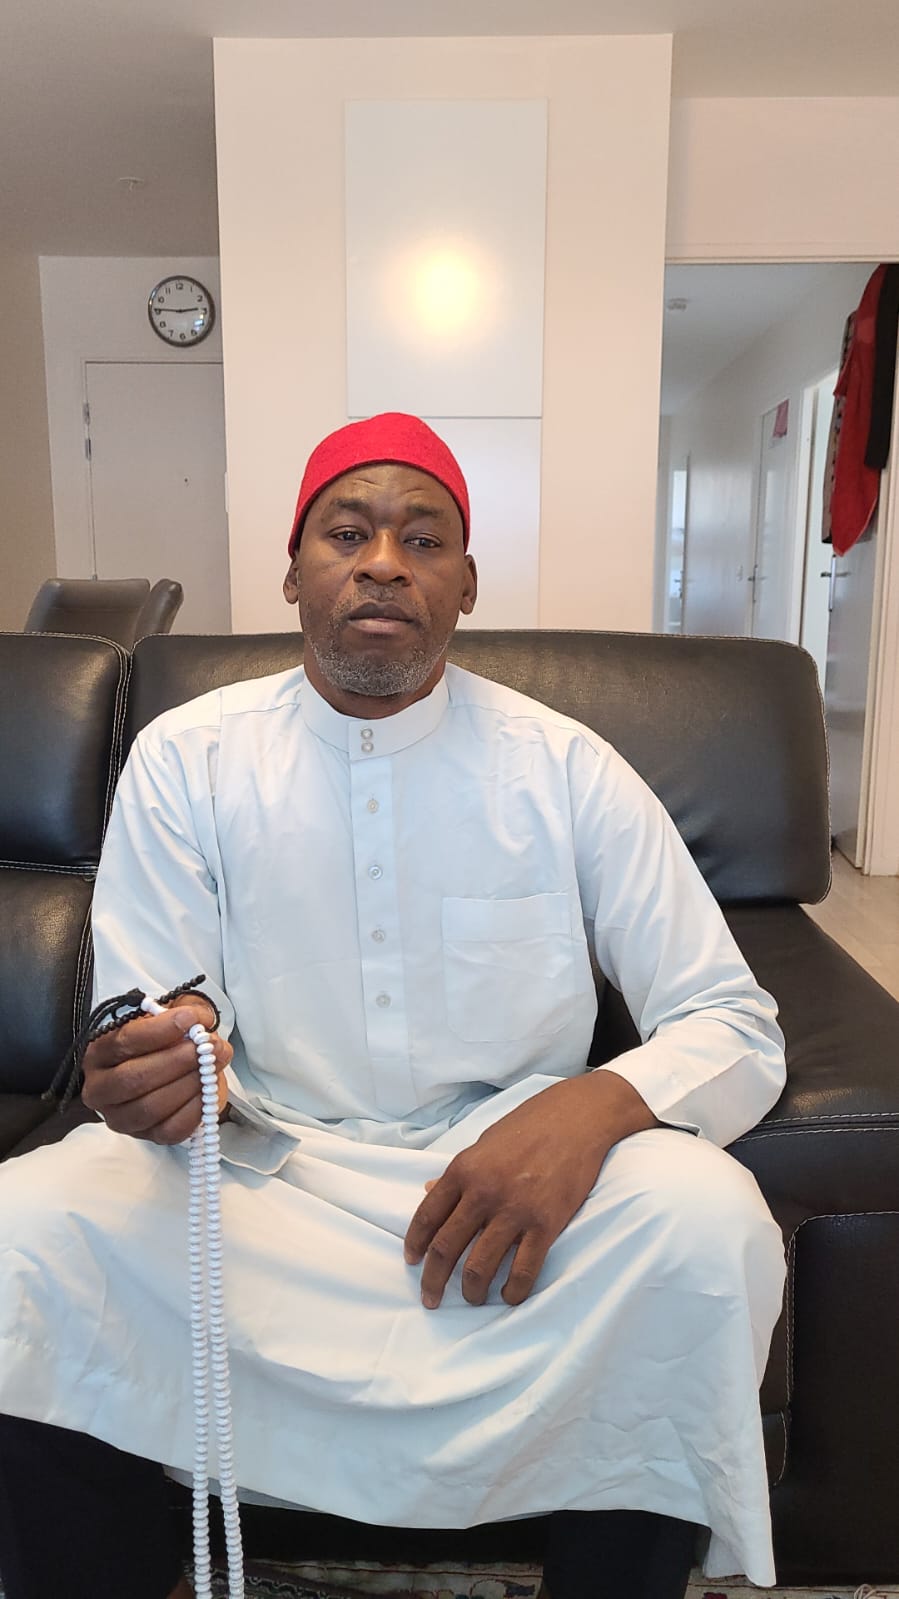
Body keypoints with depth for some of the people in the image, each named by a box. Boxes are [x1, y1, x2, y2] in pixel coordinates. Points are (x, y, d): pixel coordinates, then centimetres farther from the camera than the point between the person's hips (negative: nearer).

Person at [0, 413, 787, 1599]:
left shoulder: (564, 767, -4)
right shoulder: (184, 760, -2)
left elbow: (736, 1027, -4)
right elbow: (155, 1049, -1)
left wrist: (591, 1106, -25)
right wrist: (156, 1081, -26)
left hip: (511, 1163, 0)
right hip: (261, 1170, 1)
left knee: (708, 1222, -28)